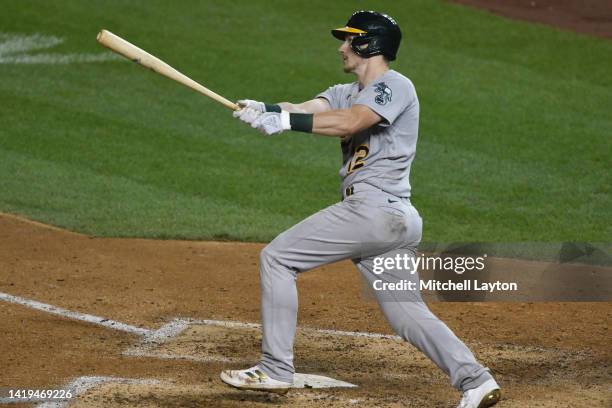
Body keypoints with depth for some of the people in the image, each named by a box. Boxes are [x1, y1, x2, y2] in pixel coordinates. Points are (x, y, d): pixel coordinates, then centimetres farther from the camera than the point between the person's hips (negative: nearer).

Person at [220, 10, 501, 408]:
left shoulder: (395, 86, -6)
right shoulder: (347, 92, 22)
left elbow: (350, 122, -24)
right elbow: (304, 110, 4)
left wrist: (286, 120, -27)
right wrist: (266, 110, -16)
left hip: (374, 208, -10)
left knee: (277, 257, -6)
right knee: (408, 312, 8)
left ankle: (276, 370, -5)